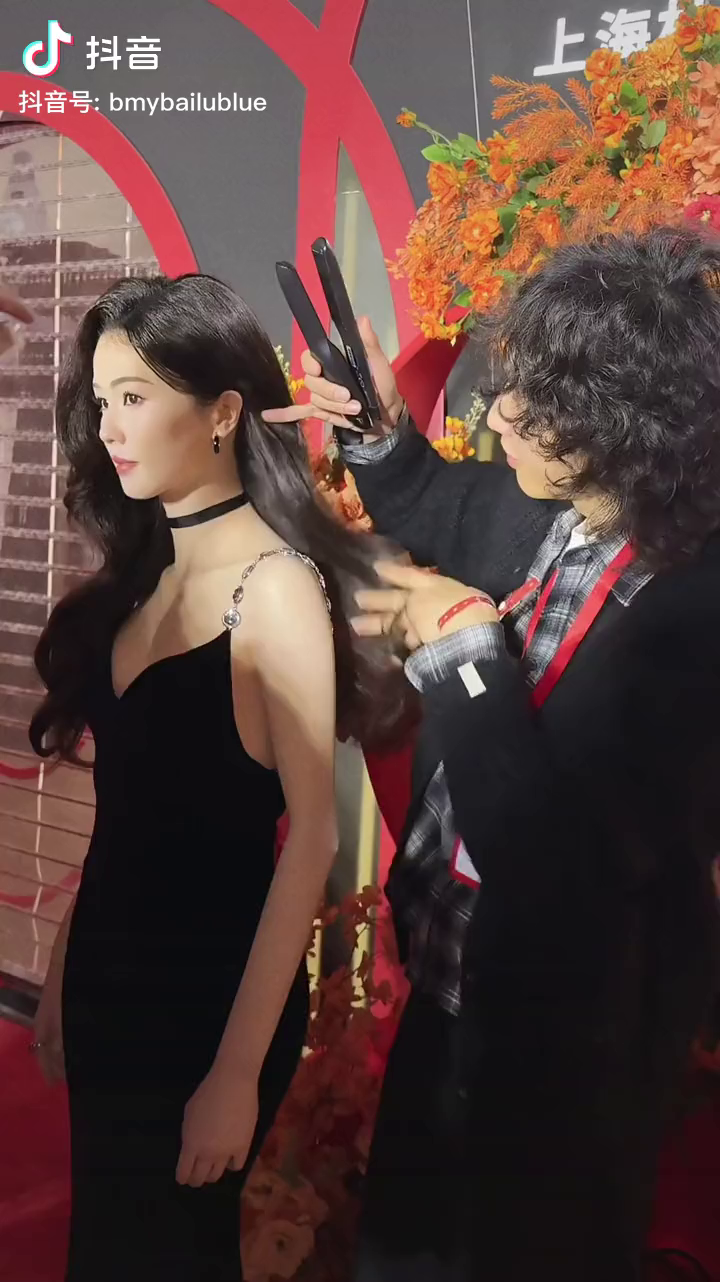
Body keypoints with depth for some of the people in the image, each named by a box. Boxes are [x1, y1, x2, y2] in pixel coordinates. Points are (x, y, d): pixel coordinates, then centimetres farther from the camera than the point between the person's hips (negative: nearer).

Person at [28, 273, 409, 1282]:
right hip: (109, 982, 7)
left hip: (210, 998, -7)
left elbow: (311, 836, -18)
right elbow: (127, 811, 9)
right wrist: (63, 973, 11)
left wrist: (239, 1070, -17)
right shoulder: (145, 572, 6)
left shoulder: (276, 585, -16)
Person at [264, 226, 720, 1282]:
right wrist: (381, 433, -2)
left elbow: (548, 853, -36)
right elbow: (438, 513, 15)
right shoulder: (536, 512, -10)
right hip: (452, 972, 7)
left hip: (569, 1029, -7)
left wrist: (465, 641, -28)